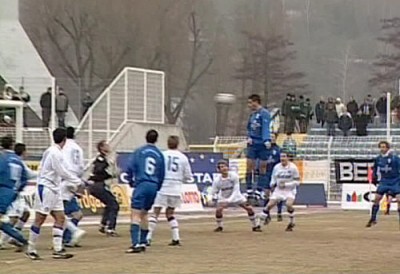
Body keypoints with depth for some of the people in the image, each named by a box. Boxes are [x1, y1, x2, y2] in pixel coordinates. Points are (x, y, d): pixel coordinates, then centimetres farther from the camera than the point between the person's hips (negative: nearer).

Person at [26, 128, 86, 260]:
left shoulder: (55, 152, 13)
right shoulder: (54, 152, -16)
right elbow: (62, 172, -17)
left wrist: (74, 183, 16)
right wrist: (78, 181, -9)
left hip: (54, 190, 10)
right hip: (46, 189, -10)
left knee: (60, 218, 3)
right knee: (40, 219, -3)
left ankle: (57, 250, 1)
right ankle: (31, 250, 4)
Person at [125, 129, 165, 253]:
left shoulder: (139, 152, 0)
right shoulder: (159, 155, 10)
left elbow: (130, 169, -4)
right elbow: (161, 175, 14)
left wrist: (131, 181, 13)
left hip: (141, 184, -5)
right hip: (153, 186, 5)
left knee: (135, 214, -9)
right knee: (144, 213, 19)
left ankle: (136, 243, -23)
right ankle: (143, 242, 23)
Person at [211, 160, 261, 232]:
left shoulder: (234, 176, -28)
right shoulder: (217, 180, -25)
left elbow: (236, 191, -28)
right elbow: (214, 193, -13)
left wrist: (229, 201, -38)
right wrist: (215, 199, -33)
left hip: (235, 196, 0)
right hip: (223, 197, 0)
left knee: (249, 208, -8)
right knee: (218, 210, -24)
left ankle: (255, 226, 10)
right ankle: (219, 227, 1)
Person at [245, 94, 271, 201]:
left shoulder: (264, 114, -10)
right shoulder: (252, 114, 13)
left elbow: (266, 128, -19)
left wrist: (267, 140, -30)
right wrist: (249, 137, 5)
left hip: (262, 144, -6)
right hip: (253, 144, 6)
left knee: (262, 167, 2)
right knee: (249, 166, 0)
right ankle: (249, 190, 5)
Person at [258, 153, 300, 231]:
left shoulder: (293, 167, -14)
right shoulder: (276, 167, -2)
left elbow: (297, 182, -12)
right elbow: (273, 179, 13)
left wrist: (285, 185, -21)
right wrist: (273, 184, -10)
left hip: (290, 190, -4)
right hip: (278, 190, 4)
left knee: (288, 204, -29)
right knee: (269, 205, -6)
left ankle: (291, 223, -5)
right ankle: (258, 223, 13)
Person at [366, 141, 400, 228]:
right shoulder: (378, 159, 2)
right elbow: (375, 169, 18)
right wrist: (374, 179, 13)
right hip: (384, 181, 3)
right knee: (377, 199, -1)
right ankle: (373, 219, 11)